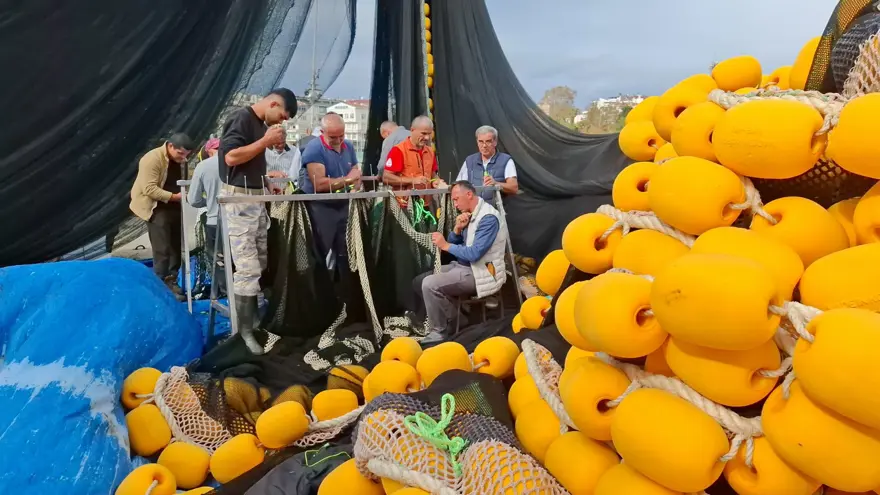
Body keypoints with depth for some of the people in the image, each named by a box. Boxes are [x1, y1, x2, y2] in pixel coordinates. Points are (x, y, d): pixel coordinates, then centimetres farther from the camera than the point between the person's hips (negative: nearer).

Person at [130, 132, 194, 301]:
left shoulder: (179, 160, 8)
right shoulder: (152, 159, -17)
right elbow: (149, 189, -24)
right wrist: (174, 196, -29)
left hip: (174, 207, 8)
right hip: (157, 208, -8)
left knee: (176, 247, 9)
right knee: (162, 250, -10)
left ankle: (172, 282, 18)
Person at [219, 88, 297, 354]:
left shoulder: (262, 124, 15)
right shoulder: (241, 118, -11)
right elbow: (231, 157, -23)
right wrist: (265, 141, -18)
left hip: (257, 198, 9)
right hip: (239, 200, -9)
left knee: (261, 265, 10)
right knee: (248, 269, -9)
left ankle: (255, 319, 22)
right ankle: (244, 332, 0)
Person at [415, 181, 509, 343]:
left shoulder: (488, 218, -19)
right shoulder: (468, 214, 8)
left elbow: (474, 254, -26)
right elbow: (453, 243, 12)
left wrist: (445, 245, -17)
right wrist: (457, 229, -8)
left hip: (479, 273, -10)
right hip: (463, 267, 10)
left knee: (429, 285, -23)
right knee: (420, 281, 6)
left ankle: (439, 331, -7)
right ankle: (454, 317, 10)